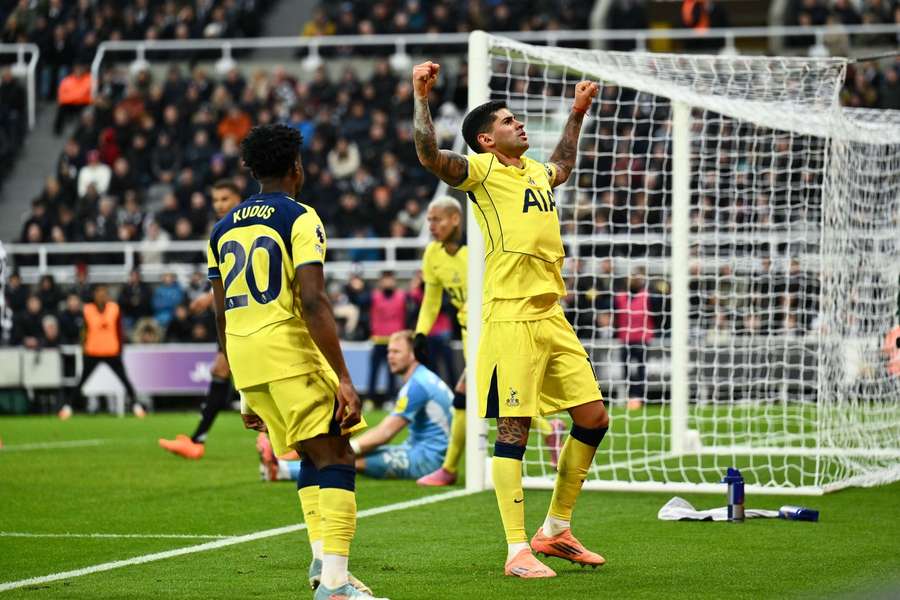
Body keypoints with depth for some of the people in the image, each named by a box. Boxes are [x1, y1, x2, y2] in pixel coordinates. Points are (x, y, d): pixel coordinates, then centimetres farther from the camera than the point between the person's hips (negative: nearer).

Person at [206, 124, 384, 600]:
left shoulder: (224, 227, 17)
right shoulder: (300, 219, -4)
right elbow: (314, 303, -15)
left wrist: (245, 393, 25)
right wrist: (344, 379, -16)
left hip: (244, 356, 7)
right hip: (289, 350, -7)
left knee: (311, 454, 18)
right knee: (336, 458, -6)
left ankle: (322, 556, 6)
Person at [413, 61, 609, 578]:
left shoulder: (536, 171, 19)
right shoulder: (483, 171, -2)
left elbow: (563, 166, 45)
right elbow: (430, 155, -21)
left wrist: (577, 115, 46)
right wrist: (422, 99, -26)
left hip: (552, 317, 8)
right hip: (510, 318, -8)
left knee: (593, 417, 8)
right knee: (513, 430, -7)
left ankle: (557, 530, 20)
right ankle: (517, 551, -5)